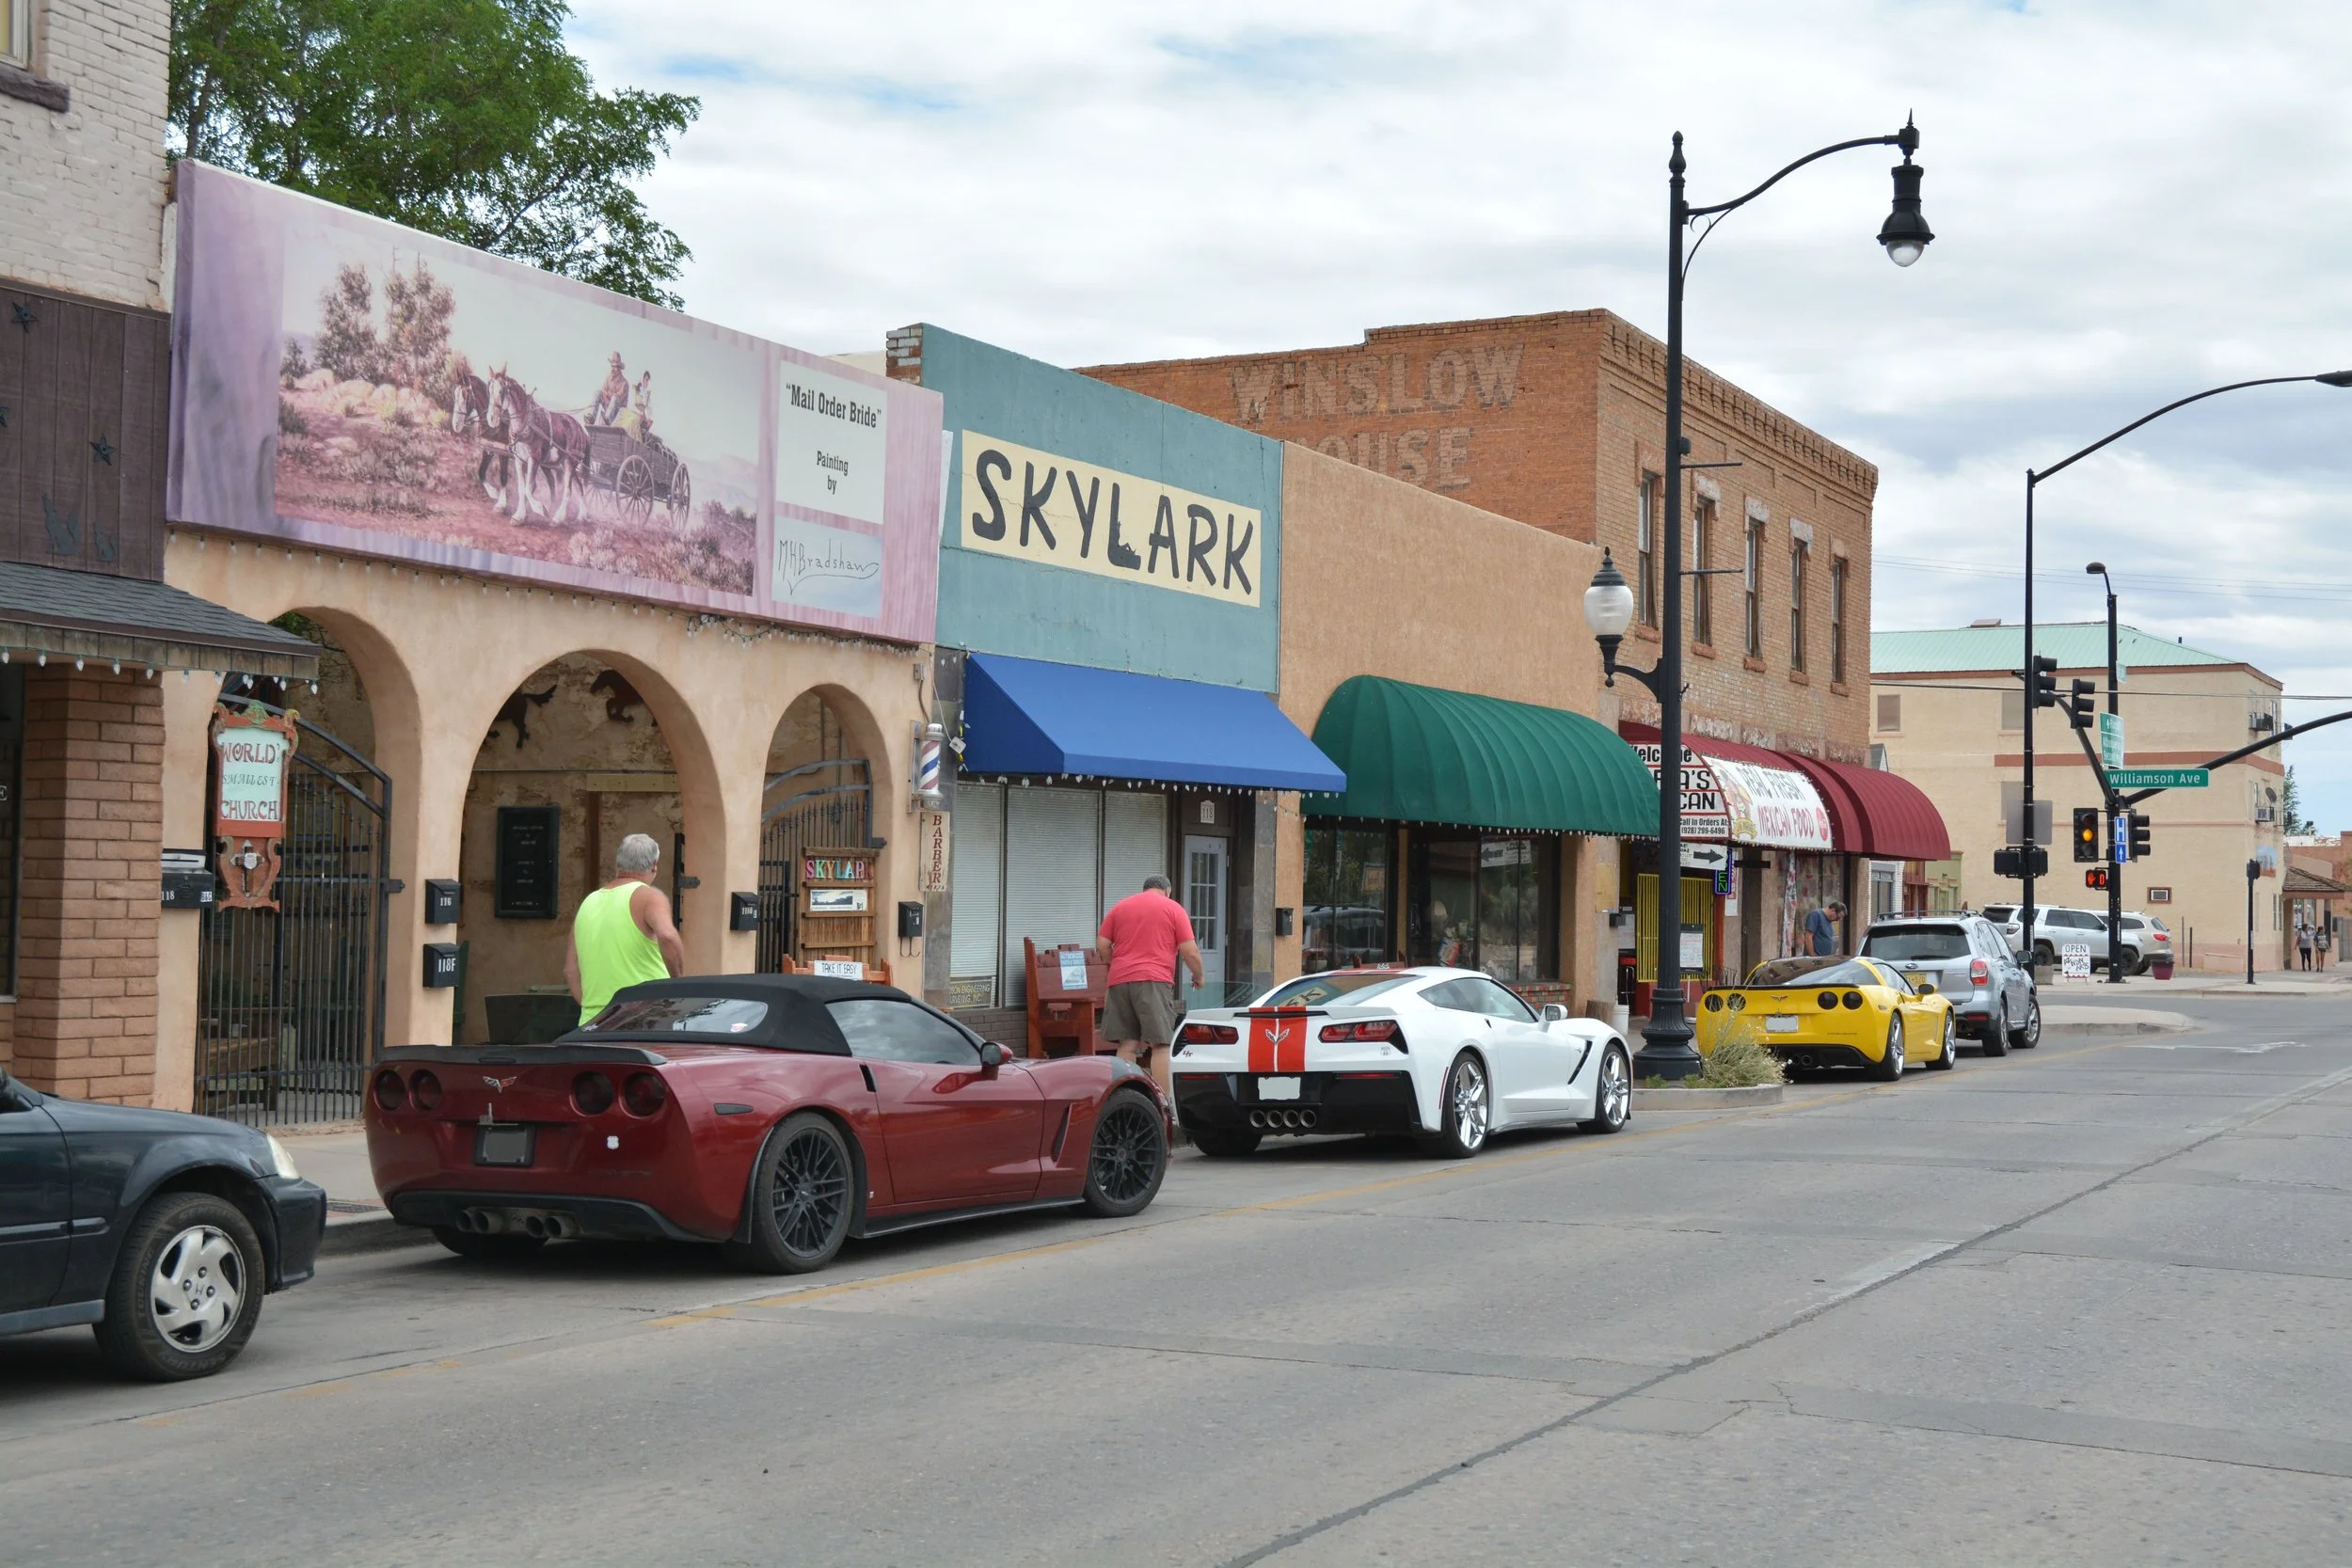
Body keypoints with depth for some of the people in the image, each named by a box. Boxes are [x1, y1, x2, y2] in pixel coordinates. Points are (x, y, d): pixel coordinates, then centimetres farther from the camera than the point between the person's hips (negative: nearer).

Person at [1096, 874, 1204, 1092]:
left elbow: (1102, 945, 13)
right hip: (1155, 980, -4)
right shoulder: (1173, 908, 7)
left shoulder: (1120, 907, 18)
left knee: (1126, 1045, 6)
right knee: (1161, 1045, -6)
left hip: (1120, 981, 4)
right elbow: (1190, 951, 1)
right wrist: (1199, 976, 16)